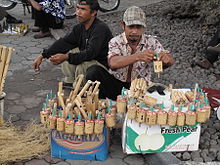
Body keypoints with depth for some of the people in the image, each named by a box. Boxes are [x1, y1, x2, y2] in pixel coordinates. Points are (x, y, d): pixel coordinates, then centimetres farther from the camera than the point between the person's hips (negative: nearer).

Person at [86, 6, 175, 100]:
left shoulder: (151, 42, -3)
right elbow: (113, 63, -30)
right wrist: (138, 56, -46)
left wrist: (166, 58, -37)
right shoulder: (116, 42, -10)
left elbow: (170, 61, -10)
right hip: (117, 85, -1)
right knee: (94, 71, -26)